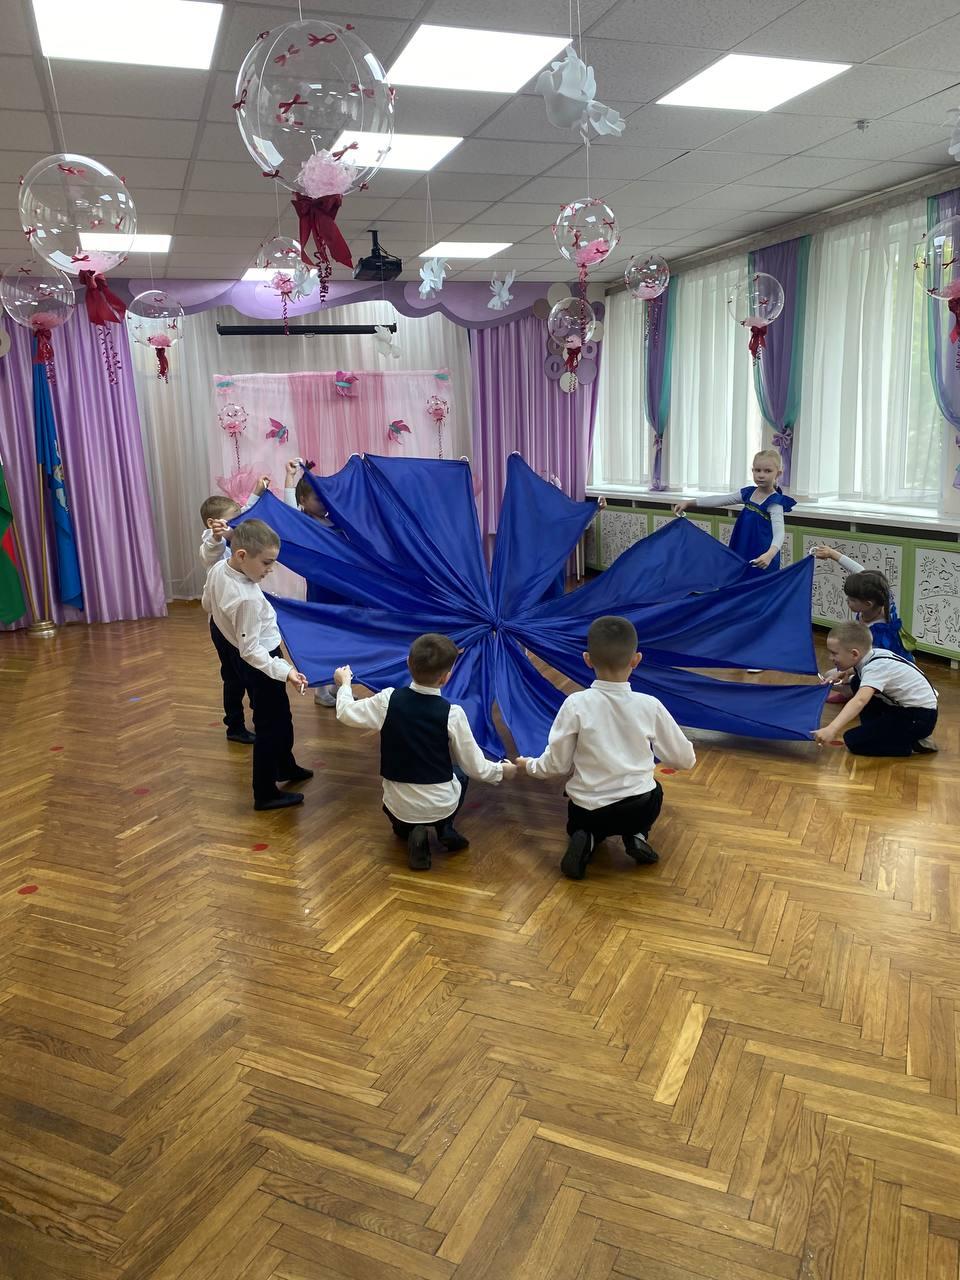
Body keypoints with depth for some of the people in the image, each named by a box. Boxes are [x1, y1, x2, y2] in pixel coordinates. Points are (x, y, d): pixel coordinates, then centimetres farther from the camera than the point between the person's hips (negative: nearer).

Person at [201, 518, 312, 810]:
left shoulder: (217, 569, -11)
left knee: (280, 716, 27)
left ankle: (286, 767, 48)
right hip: (258, 663, -10)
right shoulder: (247, 599, -35)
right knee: (269, 726, 6)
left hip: (238, 655, 10)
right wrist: (285, 671, -33)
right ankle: (265, 793, 20)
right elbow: (251, 650, -30)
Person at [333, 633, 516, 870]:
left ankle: (408, 830, 8)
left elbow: (345, 713, 3)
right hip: (440, 806, -2)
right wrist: (501, 771, 12)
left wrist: (344, 684, 23)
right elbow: (475, 767, -9)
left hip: (397, 807, 2)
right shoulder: (452, 713, -18)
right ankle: (445, 829, 10)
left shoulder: (388, 700, -14)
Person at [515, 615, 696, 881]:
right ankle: (637, 835, 8)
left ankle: (586, 841, 0)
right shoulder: (650, 705, -8)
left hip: (588, 807, -1)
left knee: (580, 823, 35)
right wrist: (672, 759, 28)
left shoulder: (577, 704, -13)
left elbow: (556, 764, -7)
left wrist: (529, 766, 15)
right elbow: (685, 759, 3)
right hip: (640, 807, 1)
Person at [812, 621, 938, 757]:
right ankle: (875, 730, 17)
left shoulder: (876, 667, -28)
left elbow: (859, 701, -46)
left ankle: (913, 743, -8)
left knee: (853, 740, -14)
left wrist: (831, 729, -57)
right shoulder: (873, 654, -2)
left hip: (920, 718, -10)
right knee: (857, 682, 17)